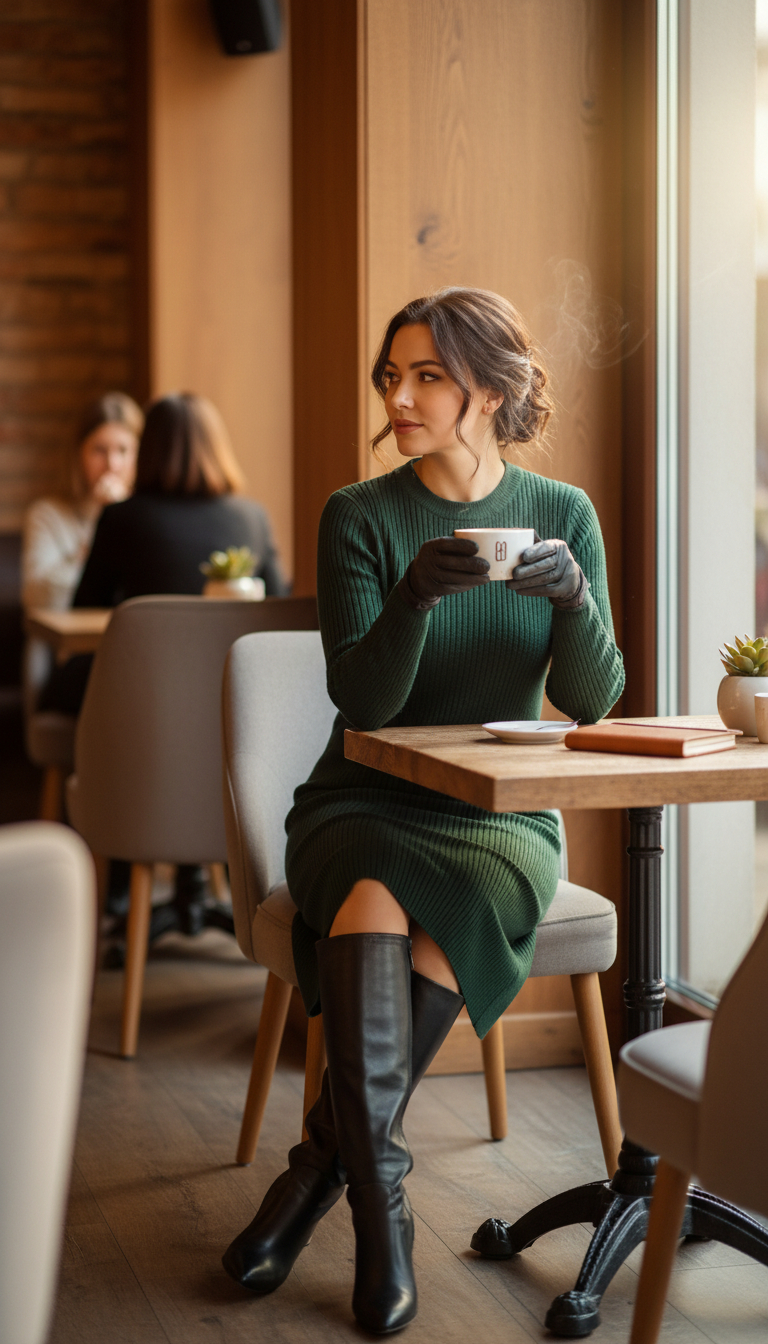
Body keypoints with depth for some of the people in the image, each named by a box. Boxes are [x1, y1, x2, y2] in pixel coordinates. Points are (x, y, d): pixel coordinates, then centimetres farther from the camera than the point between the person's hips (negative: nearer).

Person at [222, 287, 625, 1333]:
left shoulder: (564, 515, 3)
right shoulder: (361, 517, -1)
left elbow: (593, 701, -3)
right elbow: (362, 699, -12)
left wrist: (573, 596, -23)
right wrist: (415, 593, -30)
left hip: (501, 818, 1)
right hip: (366, 805, -1)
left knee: (459, 920, -33)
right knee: (371, 902, -35)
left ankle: (320, 1167, -20)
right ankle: (381, 1204, -30)